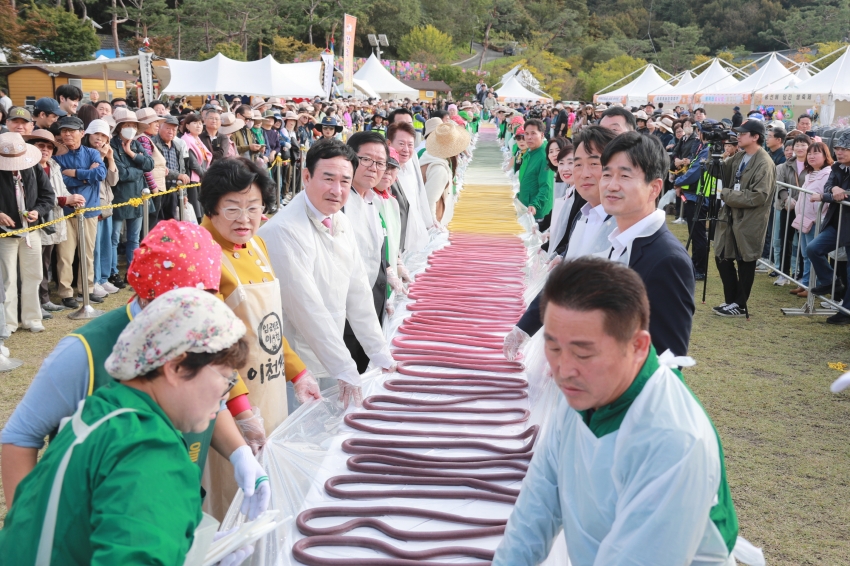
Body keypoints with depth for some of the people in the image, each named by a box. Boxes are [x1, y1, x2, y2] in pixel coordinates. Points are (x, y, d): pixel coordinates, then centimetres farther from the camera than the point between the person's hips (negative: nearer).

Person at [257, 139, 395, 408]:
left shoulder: (341, 223, 6)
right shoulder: (284, 231, -22)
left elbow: (358, 292, 9)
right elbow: (307, 308, -23)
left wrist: (381, 356, 8)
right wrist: (345, 369, -19)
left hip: (330, 366, 8)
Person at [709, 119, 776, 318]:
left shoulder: (764, 164, -16)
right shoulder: (739, 156, 10)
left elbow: (759, 196, -23)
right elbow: (720, 172, 12)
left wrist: (727, 194, -20)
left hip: (749, 222, -8)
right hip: (731, 217, 8)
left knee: (745, 263, 4)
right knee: (723, 258, 12)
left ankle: (740, 305, 16)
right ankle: (731, 300, 25)